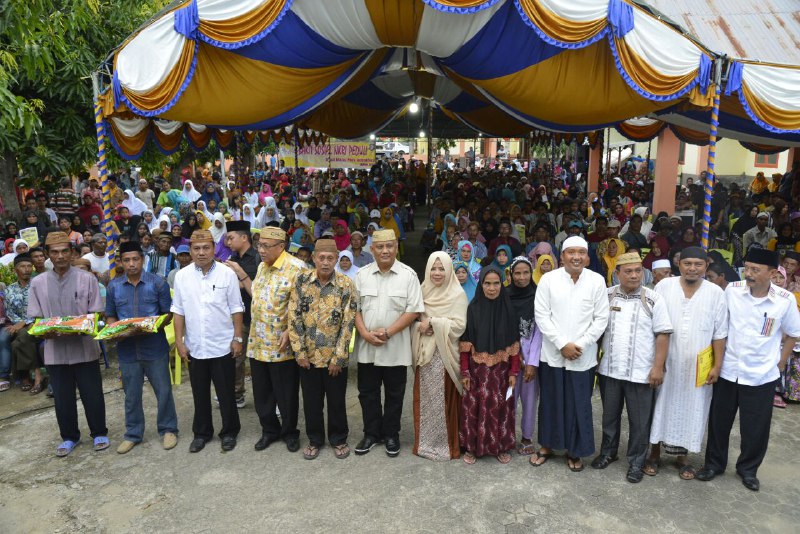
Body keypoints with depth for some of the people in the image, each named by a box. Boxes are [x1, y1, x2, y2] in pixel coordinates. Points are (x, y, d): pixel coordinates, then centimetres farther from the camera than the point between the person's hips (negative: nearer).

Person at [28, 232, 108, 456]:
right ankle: (69, 437, 30)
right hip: (55, 350, 2)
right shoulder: (37, 283, 4)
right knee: (62, 398, 11)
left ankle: (99, 433, 25)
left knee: (92, 394, 6)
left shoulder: (87, 279, -2)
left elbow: (96, 314, -1)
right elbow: (35, 318, 5)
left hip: (84, 348, -2)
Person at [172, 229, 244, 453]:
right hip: (194, 347, 2)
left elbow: (236, 308, -4)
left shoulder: (227, 273, -7)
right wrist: (179, 341, 1)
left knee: (226, 393, 9)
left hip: (222, 345, -2)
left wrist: (237, 338, -6)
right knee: (200, 394, 15)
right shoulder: (182, 276, 0)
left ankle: (229, 432, 26)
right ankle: (201, 433, 32)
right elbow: (178, 311, 4)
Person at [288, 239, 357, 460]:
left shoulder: (346, 285, -9)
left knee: (336, 400, 12)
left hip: (335, 356, -1)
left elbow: (348, 323, -9)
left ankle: (339, 439, 32)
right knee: (311, 400, 14)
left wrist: (338, 357, -11)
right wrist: (299, 351, -7)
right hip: (308, 355, 2)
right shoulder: (301, 281, -5)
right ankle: (315, 439, 33)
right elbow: (294, 317, -4)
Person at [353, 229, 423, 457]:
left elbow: (414, 310, -9)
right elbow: (355, 308, 4)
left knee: (394, 394, 11)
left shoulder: (408, 275, -5)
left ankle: (391, 434, 28)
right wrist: (365, 333, -11)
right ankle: (371, 433, 29)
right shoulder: (362, 275, 3)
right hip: (366, 346, 3)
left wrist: (388, 332, -16)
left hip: (396, 347, -2)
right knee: (367, 392, 13)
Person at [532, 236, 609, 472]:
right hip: (552, 353, 0)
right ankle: (547, 445, 30)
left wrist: (580, 345, -11)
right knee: (550, 401, 12)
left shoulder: (597, 281, -3)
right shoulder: (548, 279, -5)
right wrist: (562, 344, -12)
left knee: (579, 405, 9)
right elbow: (541, 315, -6)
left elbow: (601, 319, -2)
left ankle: (575, 451, 27)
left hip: (583, 356, 0)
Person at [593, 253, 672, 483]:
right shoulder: (606, 296, 2)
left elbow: (662, 335, -6)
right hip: (609, 369, 3)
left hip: (641, 373, -2)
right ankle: (608, 452, 34)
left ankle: (636, 462, 24)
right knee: (609, 415, 17)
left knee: (639, 421, 8)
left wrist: (658, 367, -11)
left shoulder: (654, 299, -6)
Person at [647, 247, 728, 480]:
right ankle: (654, 454, 25)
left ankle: (683, 457, 28)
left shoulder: (715, 293, -3)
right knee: (661, 407, 9)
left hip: (697, 366, 1)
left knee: (690, 410, 11)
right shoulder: (664, 286, -5)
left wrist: (717, 365, -3)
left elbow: (719, 334, 0)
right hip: (665, 362, 0)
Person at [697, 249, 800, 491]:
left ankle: (748, 469, 34)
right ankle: (714, 463, 32)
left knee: (756, 428, 12)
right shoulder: (732, 290, -9)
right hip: (727, 371, 1)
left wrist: (780, 363, 3)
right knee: (719, 422, 13)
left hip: (761, 376, -1)